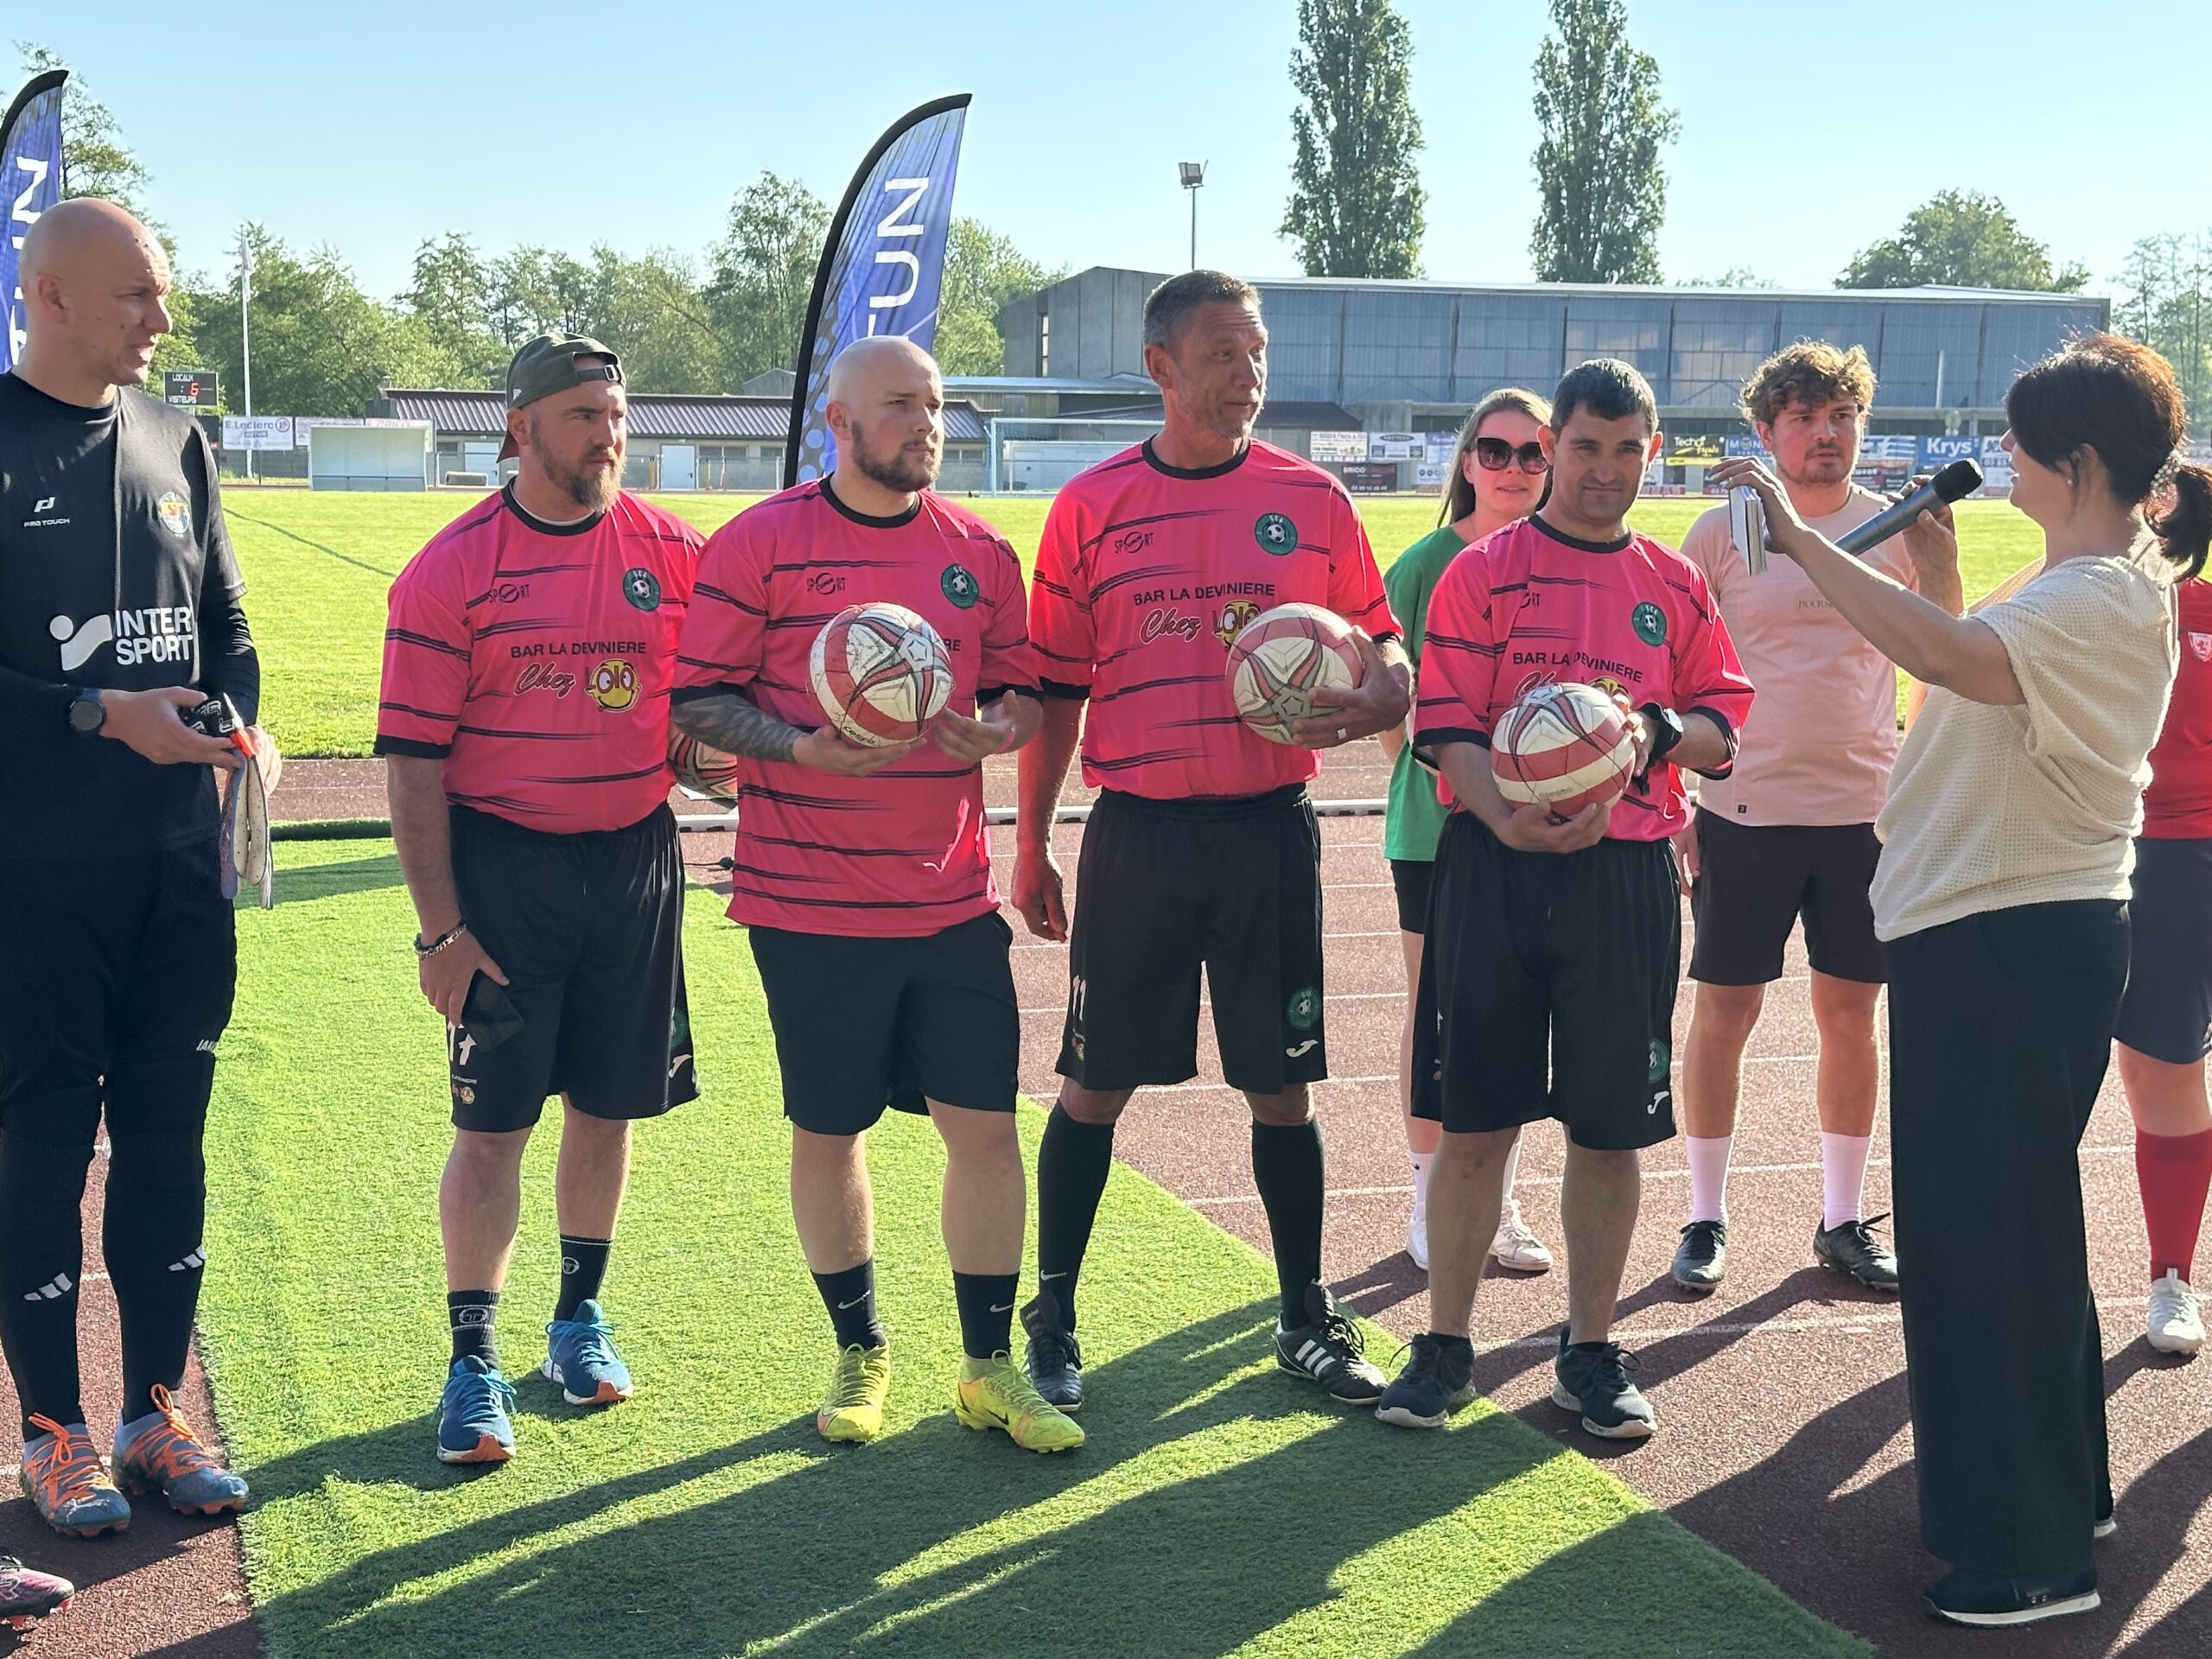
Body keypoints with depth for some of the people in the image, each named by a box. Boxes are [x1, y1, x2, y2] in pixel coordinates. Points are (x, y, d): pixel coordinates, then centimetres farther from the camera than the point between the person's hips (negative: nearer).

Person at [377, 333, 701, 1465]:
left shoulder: (674, 553, 3)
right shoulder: (450, 570, -5)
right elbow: (413, 757, -6)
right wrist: (439, 926, -10)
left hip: (634, 861, 3)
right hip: (500, 868, -3)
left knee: (607, 1104, 12)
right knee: (491, 1119, -2)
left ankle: (581, 1317, 30)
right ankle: (473, 1361, 8)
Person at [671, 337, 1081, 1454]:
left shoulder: (978, 551, 8)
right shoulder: (759, 544, -3)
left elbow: (1021, 688, 15)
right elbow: (699, 699, -4)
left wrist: (998, 729, -9)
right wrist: (798, 746, -20)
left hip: (953, 899, 3)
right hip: (809, 902, -3)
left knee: (984, 1122, 2)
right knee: (828, 1131, 7)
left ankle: (990, 1368, 15)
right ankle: (860, 1353, 27)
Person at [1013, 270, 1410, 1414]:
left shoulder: (1311, 500, 3)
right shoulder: (1090, 507, 2)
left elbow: (1383, 644, 8)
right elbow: (1053, 688, 6)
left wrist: (1366, 704, -16)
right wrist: (1031, 847, 6)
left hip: (1270, 832, 1)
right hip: (1136, 835, -1)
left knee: (1281, 1084, 8)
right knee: (1096, 1085, 5)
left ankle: (1307, 1320, 21)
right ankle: (1053, 1321, 19)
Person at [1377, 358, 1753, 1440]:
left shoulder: (1675, 586, 11)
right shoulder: (1482, 572, 3)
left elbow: (1725, 722, 12)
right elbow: (1447, 726, -5)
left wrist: (1666, 730, -11)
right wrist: (1509, 819, -23)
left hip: (1629, 873, 2)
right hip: (1495, 866, -2)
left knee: (1611, 1124, 5)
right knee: (1475, 1117, 3)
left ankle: (1590, 1349, 19)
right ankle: (1445, 1347, 15)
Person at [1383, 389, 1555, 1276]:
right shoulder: (1426, 562, -6)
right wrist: (1424, 777, -11)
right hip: (1438, 827, -3)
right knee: (1434, 1010, 5)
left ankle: (1498, 1205, 23)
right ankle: (1430, 1204, 18)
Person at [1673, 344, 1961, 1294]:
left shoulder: (1897, 530, 5)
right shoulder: (1724, 530, -1)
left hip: (1866, 811, 2)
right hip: (1744, 811, -2)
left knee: (1850, 1013, 9)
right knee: (1725, 1010, 2)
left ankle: (1843, 1221, 22)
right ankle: (1705, 1220, 16)